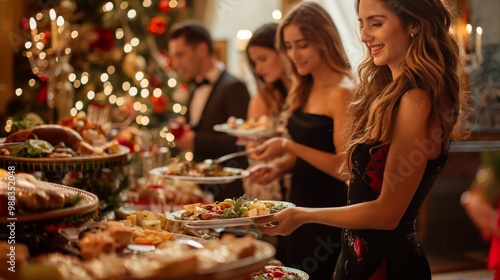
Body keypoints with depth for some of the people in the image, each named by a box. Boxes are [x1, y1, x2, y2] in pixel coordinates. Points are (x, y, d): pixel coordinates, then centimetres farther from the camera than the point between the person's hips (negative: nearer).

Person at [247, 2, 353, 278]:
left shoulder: (342, 92, -17)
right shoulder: (304, 90, 8)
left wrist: (288, 146, -22)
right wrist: (278, 167, -3)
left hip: (328, 215, -8)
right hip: (299, 205, 8)